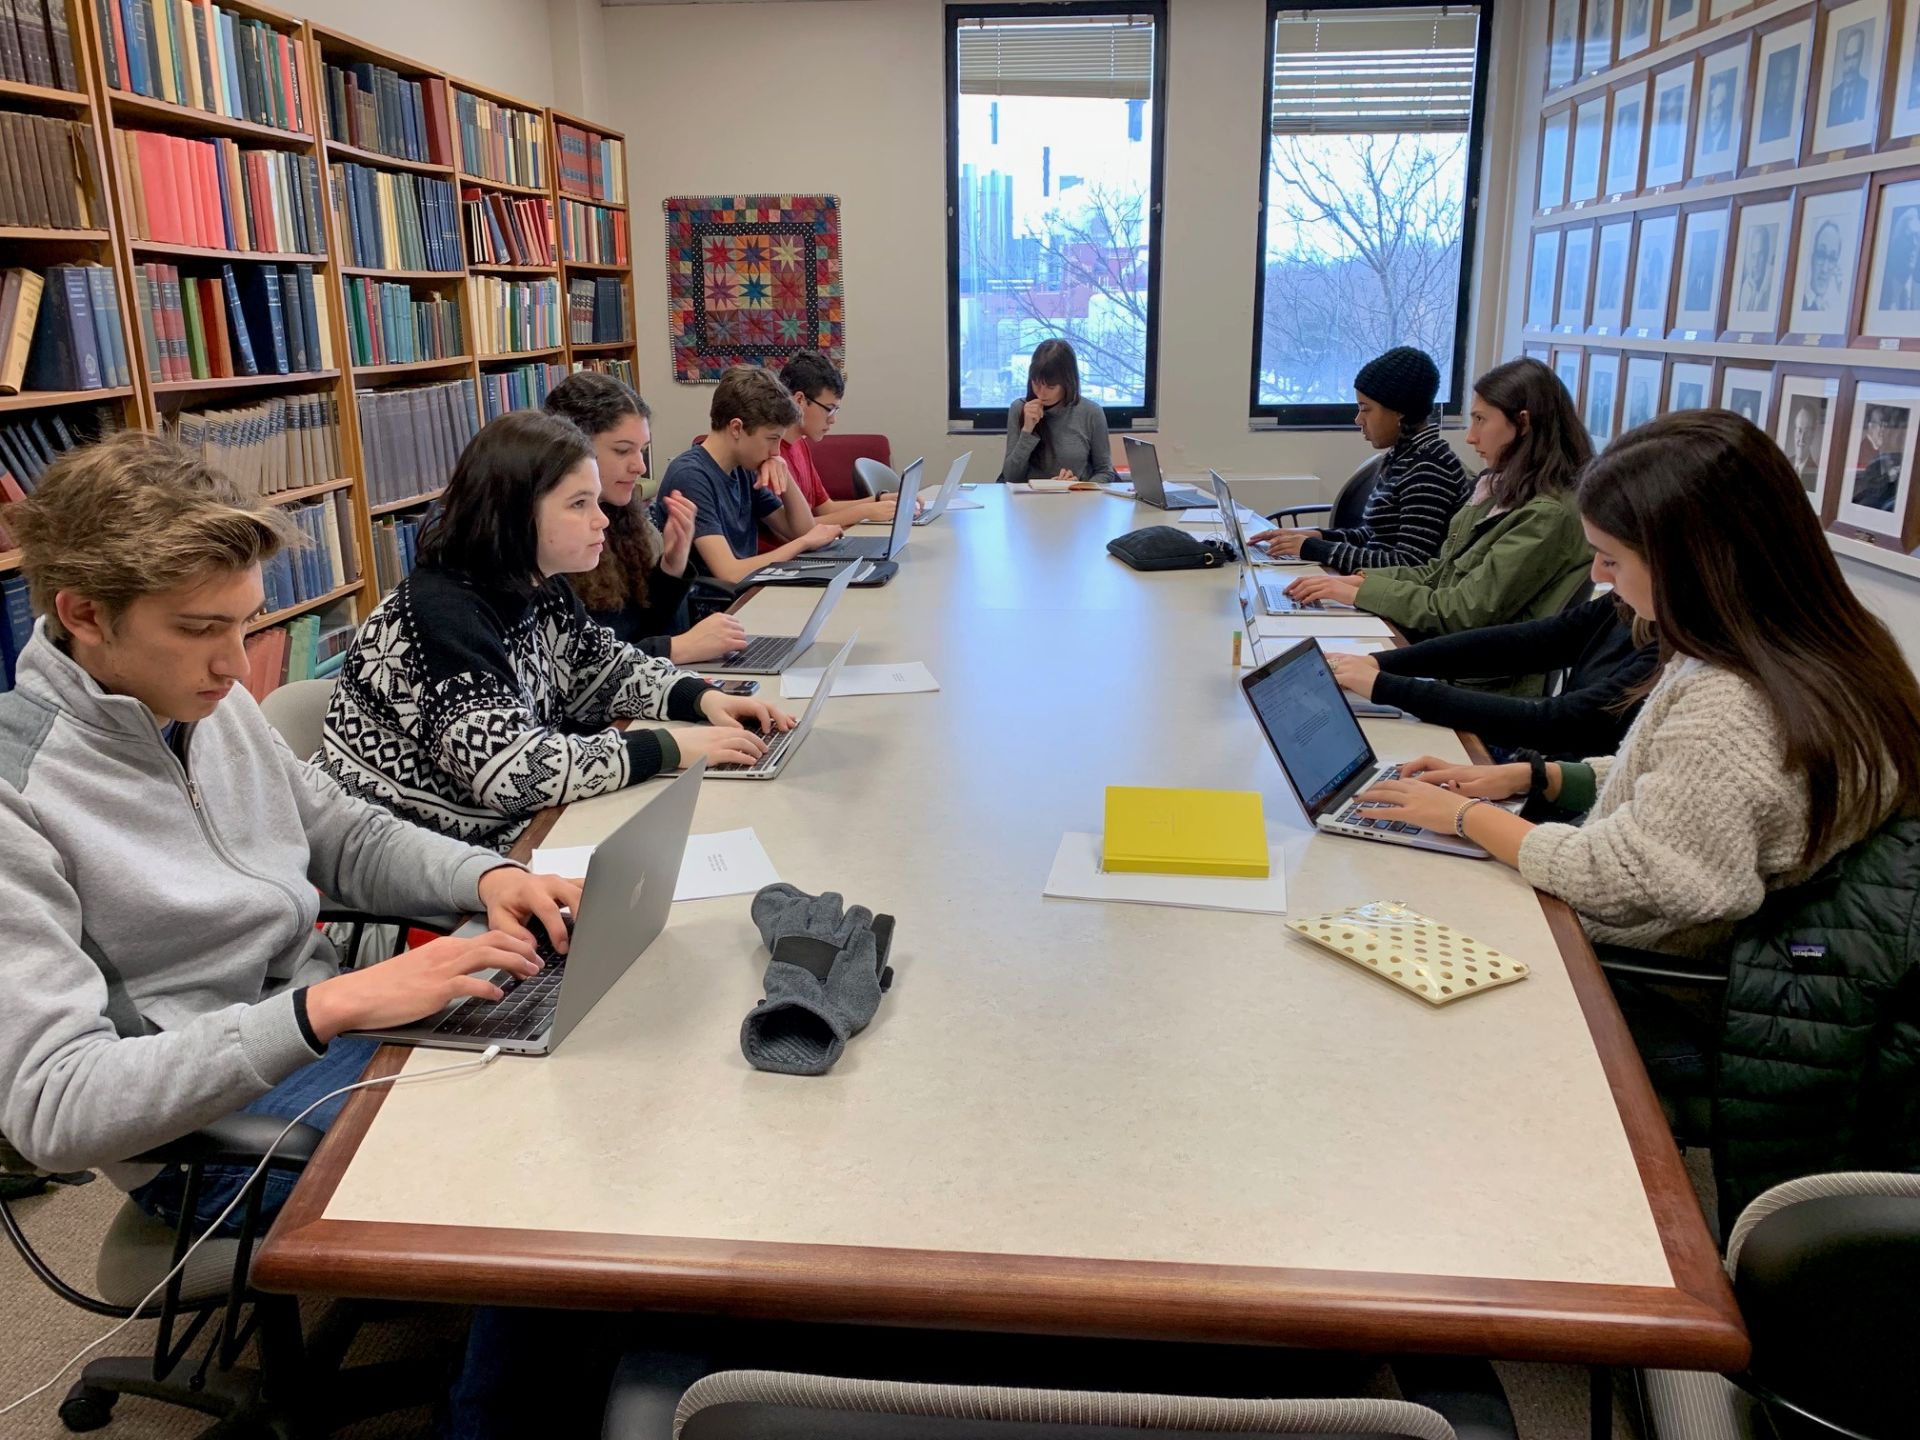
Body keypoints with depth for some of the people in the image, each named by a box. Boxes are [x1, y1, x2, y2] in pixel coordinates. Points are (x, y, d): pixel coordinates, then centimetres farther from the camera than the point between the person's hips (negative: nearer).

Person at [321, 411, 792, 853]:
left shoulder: (541, 591, 1)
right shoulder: (441, 613, -24)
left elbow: (608, 669, 15)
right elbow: (514, 771, -33)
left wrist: (703, 698, -3)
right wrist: (670, 748, -27)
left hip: (508, 836, 8)